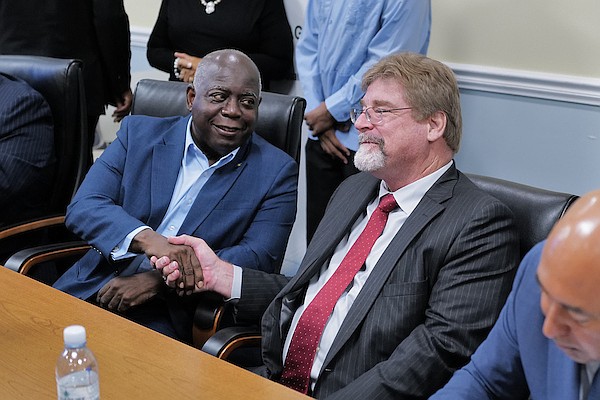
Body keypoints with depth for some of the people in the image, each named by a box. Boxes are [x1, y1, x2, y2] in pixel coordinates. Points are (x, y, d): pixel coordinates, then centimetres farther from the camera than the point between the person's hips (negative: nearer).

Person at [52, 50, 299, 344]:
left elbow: (259, 260, -9)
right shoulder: (139, 133, 7)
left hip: (174, 319, -3)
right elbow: (83, 208, -4)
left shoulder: (277, 173, 1)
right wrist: (146, 238, -26)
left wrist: (158, 281, -18)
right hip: (95, 289, 4)